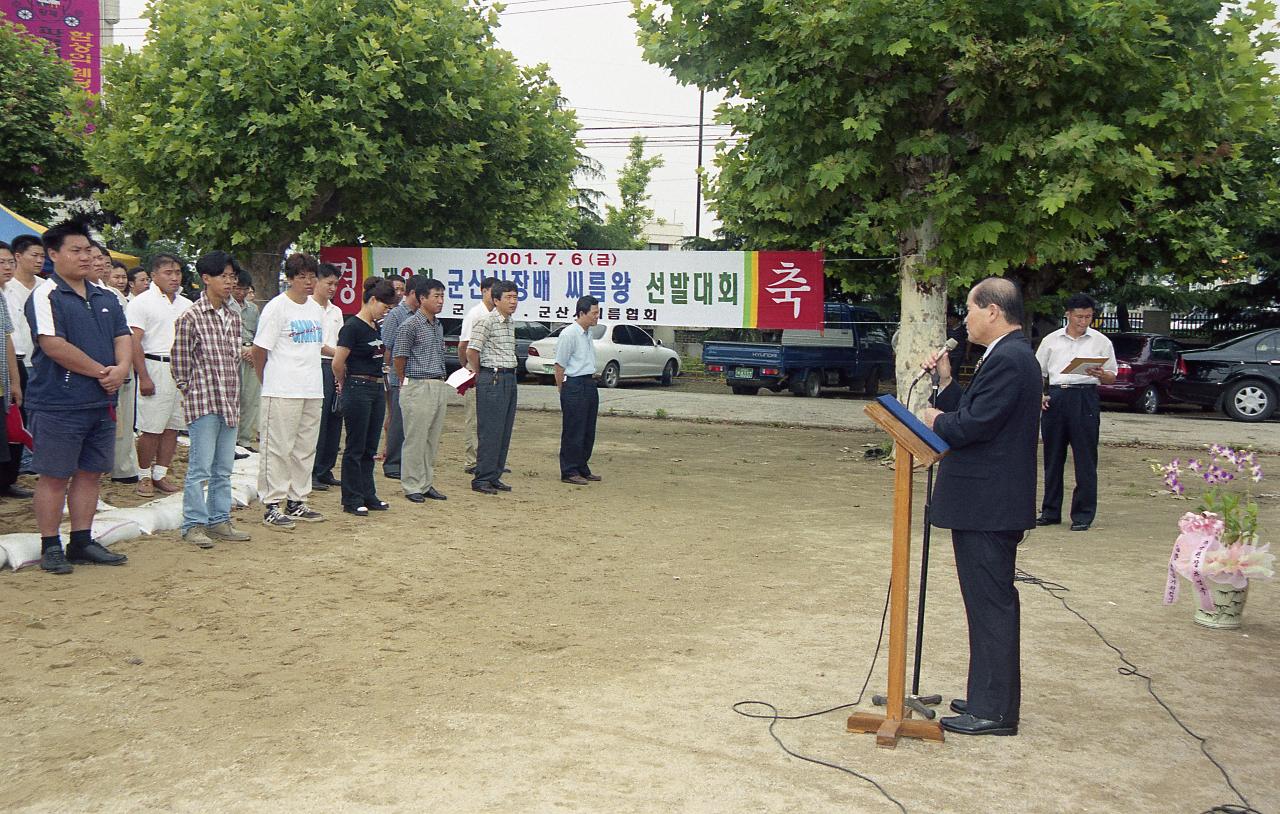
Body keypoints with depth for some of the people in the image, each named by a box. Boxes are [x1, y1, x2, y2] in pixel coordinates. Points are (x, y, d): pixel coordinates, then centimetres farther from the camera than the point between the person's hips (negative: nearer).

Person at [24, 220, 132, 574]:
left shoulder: (105, 298, 14)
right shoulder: (46, 297, -9)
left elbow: (123, 337, 12)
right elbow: (53, 345, -19)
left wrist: (121, 368, -10)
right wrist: (101, 372, -14)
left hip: (102, 403, 7)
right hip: (59, 404, -7)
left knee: (89, 473, 11)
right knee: (54, 476, 1)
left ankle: (82, 542, 20)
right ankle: (50, 547, 9)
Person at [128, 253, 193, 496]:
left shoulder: (186, 305, 15)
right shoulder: (142, 302, -3)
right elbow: (134, 342, -9)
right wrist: (144, 377, -15)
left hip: (183, 371, 6)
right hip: (156, 368, -6)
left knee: (173, 427, 7)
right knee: (151, 428, -4)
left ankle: (160, 475, 15)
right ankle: (144, 476, 8)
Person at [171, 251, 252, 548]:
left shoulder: (233, 317, 12)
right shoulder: (190, 318, -8)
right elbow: (181, 363, -5)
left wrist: (234, 397, 14)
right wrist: (193, 394, -3)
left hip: (229, 403, 7)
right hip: (203, 403, -7)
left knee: (224, 468, 12)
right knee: (200, 468, -3)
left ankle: (219, 521, 21)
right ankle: (194, 524, 5)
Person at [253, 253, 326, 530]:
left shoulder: (316, 309, 14)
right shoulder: (277, 307, -8)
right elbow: (259, 351, -7)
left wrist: (312, 378, 16)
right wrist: (268, 384, 2)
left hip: (313, 391, 7)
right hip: (283, 392, -7)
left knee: (305, 449, 11)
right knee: (278, 448, -4)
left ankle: (296, 502, 20)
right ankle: (272, 506, 0)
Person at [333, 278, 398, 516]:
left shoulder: (375, 327, 12)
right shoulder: (353, 327, -14)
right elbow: (338, 363, -15)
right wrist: (344, 384, 2)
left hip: (377, 389, 8)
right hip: (358, 389, -8)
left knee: (370, 447, 14)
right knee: (355, 447, 1)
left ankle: (368, 496, 22)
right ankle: (352, 500, 9)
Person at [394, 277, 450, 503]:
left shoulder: (439, 326, 14)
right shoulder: (410, 325, -10)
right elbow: (399, 358, -5)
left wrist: (441, 380, 14)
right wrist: (406, 383, 5)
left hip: (439, 387, 7)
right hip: (418, 388, -7)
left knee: (433, 440, 10)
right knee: (415, 439, -3)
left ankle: (427, 483, 18)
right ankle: (412, 487, 5)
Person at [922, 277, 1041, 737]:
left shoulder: (1008, 359, -18)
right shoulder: (1010, 355, 16)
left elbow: (973, 425, -23)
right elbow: (972, 414, 16)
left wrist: (936, 421, -6)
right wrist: (946, 383, 7)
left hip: (987, 506, -11)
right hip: (990, 503, 11)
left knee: (991, 604, -3)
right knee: (991, 603, 17)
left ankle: (994, 711, 5)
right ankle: (990, 698, 28)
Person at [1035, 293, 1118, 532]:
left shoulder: (1101, 342, 7)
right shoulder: (1051, 340, 11)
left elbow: (1112, 377, 9)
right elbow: (1037, 372, 16)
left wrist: (1099, 374, -13)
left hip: (1085, 398, -2)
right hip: (1055, 397, 2)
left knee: (1085, 459, -3)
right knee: (1052, 457, 7)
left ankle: (1083, 515, 3)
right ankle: (1050, 511, 17)